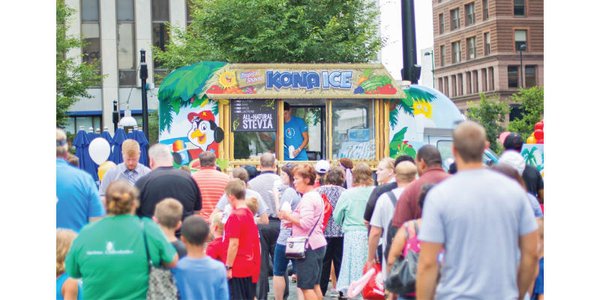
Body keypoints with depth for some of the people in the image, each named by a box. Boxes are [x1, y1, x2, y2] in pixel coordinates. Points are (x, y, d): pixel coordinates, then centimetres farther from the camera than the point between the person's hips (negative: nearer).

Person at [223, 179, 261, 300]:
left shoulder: (235, 216, -15)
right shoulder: (249, 214, 9)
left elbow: (234, 244, -18)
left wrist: (228, 266, -13)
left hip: (237, 268, -8)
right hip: (250, 266, 8)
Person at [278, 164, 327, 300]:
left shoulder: (307, 198, -16)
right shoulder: (316, 196, 16)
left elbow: (305, 223, -24)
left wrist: (289, 216, -12)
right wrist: (293, 222, 12)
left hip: (308, 246, -10)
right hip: (317, 244, 10)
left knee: (306, 286, -6)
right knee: (314, 285, 14)